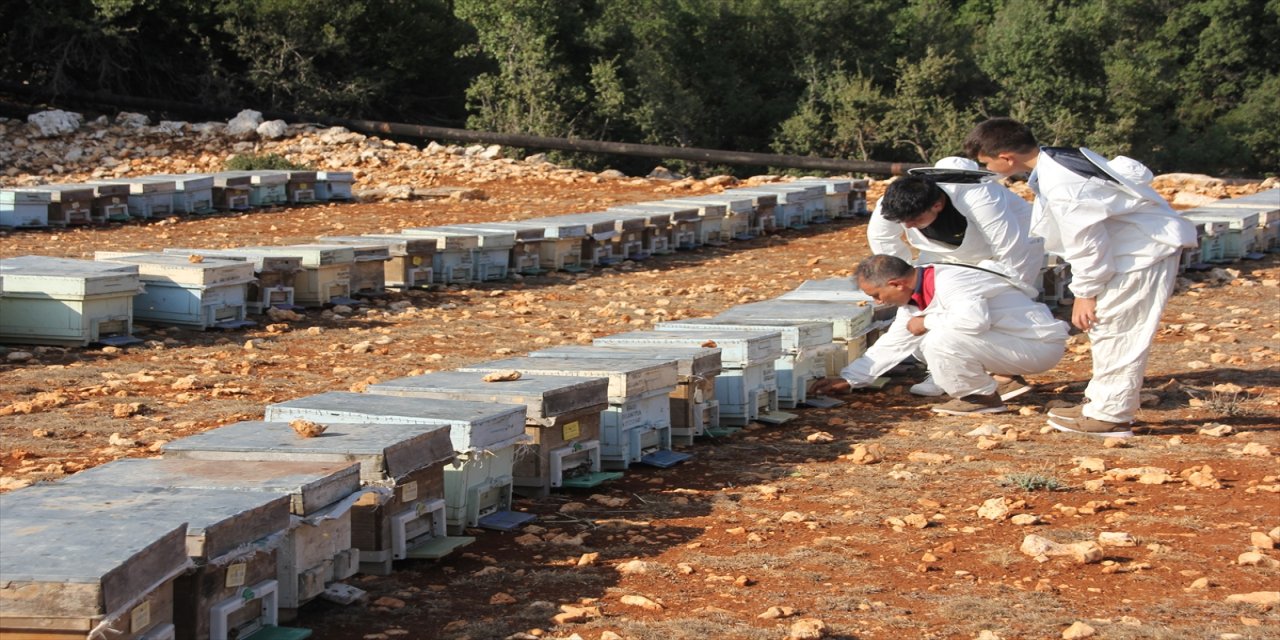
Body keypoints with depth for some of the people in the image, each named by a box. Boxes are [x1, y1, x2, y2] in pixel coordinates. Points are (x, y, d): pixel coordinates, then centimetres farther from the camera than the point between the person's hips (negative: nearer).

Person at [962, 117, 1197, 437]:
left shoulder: (1060, 187, -27)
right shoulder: (1060, 158, 4)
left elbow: (1085, 242, -21)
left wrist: (1085, 292, -10)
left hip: (1144, 253, -10)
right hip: (1143, 245, 10)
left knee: (1114, 331, -6)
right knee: (1108, 329, 17)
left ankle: (1110, 415, 1)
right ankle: (1102, 402, 26)